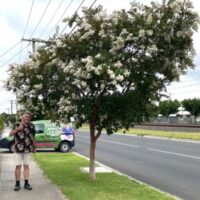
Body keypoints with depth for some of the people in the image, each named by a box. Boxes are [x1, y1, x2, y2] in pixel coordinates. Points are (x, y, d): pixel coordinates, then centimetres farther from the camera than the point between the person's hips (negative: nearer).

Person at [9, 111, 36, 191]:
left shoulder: (31, 126, 5)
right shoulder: (17, 125, -1)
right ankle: (17, 183, 10)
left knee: (26, 166, 5)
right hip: (18, 149, -2)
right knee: (18, 166, 1)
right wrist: (18, 129, -25)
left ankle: (26, 183, 10)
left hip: (28, 149, 2)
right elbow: (10, 134, -12)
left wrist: (34, 147, 13)